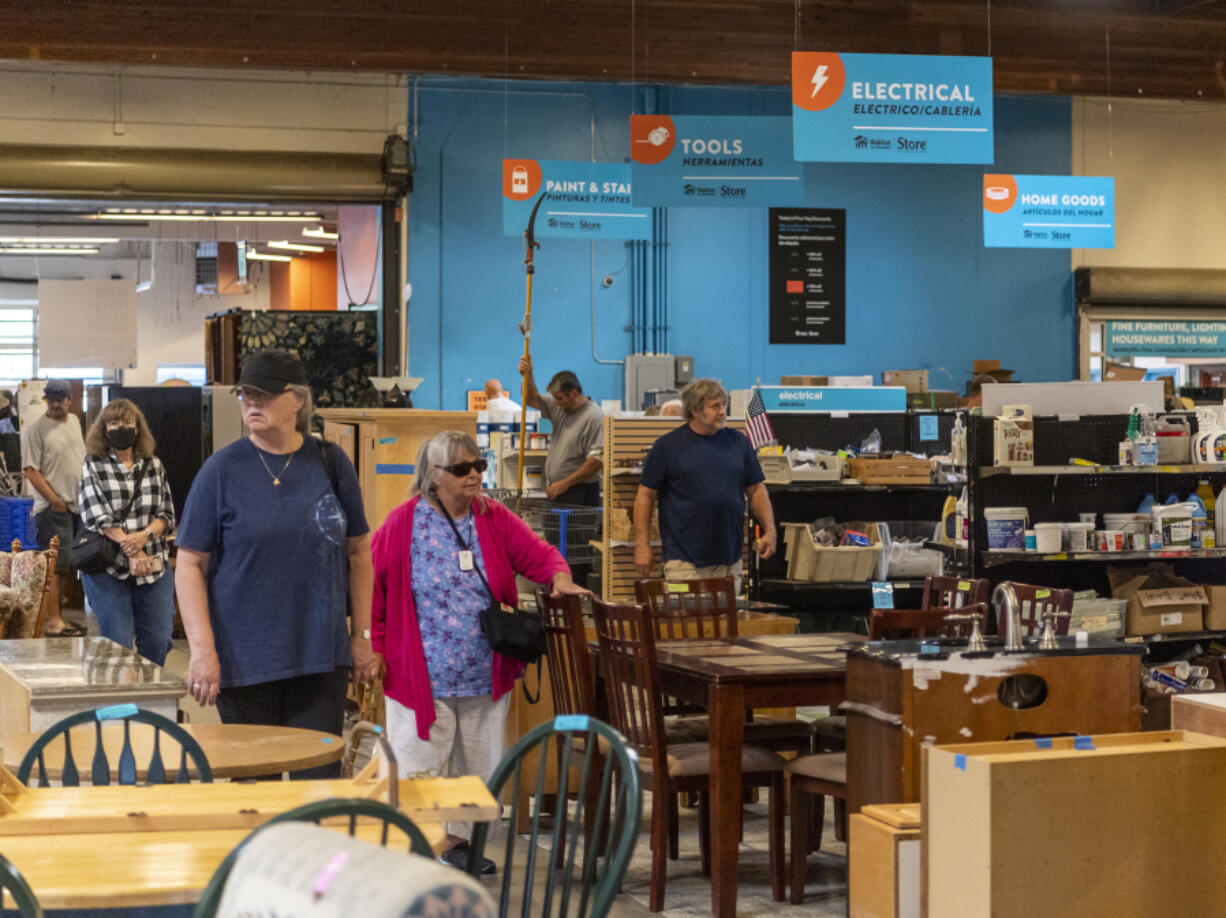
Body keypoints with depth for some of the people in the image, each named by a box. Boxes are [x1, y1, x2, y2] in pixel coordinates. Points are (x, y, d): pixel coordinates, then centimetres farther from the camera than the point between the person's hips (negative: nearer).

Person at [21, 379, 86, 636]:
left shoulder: (74, 421, 13)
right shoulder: (35, 429, -9)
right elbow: (31, 470, -14)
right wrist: (54, 500, -16)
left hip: (78, 506, 8)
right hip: (53, 508, -8)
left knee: (67, 566, 10)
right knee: (55, 566, -10)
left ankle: (56, 617, 17)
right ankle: (52, 621, -9)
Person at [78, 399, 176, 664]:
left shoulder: (154, 466, 9)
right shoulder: (93, 466, 0)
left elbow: (167, 514, 6)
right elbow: (98, 518, -9)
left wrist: (145, 535, -16)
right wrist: (132, 551, -19)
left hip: (154, 567, 3)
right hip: (109, 570, -3)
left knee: (158, 642, 2)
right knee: (117, 645, -3)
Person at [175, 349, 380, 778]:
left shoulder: (331, 463, 4)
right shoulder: (221, 470, -2)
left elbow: (358, 552, 12)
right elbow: (190, 565, -2)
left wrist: (362, 634, 9)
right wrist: (202, 650, -10)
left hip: (323, 660, 1)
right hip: (245, 662, -1)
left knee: (319, 780, 2)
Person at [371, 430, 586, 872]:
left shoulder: (495, 520, 3)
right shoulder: (403, 524, -7)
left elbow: (540, 554, 2)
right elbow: (372, 585, -2)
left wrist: (560, 579, -20)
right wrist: (376, 646, -3)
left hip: (484, 675, 4)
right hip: (423, 673, -4)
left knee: (475, 760, 13)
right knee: (421, 759, 0)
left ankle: (458, 839, 27)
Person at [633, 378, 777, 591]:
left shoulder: (738, 442, 9)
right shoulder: (666, 446, -1)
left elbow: (756, 491, 14)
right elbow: (645, 496, 0)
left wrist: (769, 530, 3)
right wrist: (642, 545, -5)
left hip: (729, 558, 4)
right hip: (684, 559, -4)